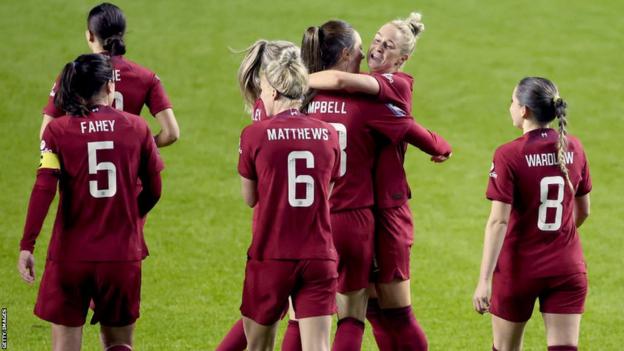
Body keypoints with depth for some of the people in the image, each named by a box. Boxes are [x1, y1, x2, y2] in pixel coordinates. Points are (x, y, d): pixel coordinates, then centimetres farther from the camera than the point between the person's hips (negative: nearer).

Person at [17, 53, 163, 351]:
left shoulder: (57, 130, -4)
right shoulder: (137, 127, 1)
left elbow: (43, 190, -14)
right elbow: (153, 191, 8)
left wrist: (26, 246, -14)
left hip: (70, 256, -1)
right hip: (123, 255, 1)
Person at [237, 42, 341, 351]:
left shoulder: (255, 135, -6)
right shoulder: (328, 135, 3)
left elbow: (250, 198, 3)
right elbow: (326, 194, 11)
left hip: (270, 257, -2)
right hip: (319, 258, 2)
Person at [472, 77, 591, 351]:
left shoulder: (509, 155, -14)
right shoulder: (573, 148, 1)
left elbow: (499, 221, -18)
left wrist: (484, 280, -19)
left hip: (520, 268, -3)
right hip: (567, 267, 3)